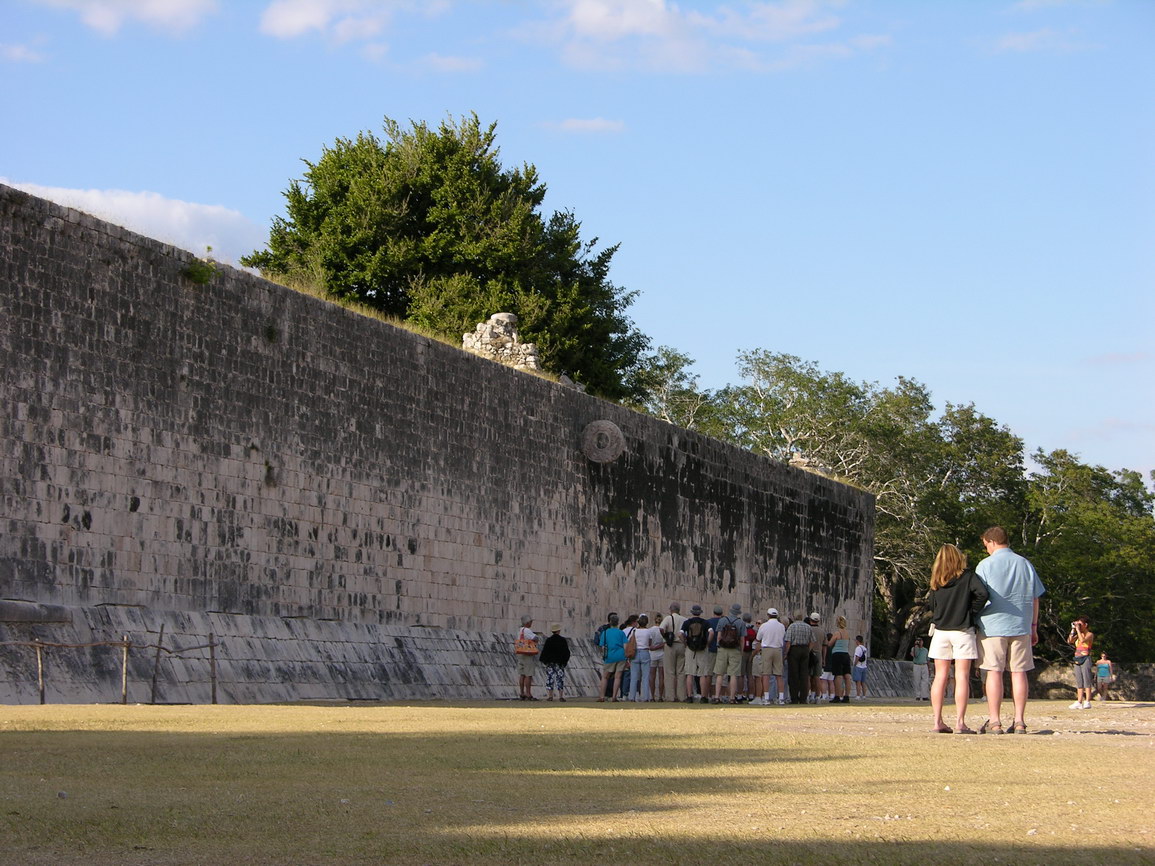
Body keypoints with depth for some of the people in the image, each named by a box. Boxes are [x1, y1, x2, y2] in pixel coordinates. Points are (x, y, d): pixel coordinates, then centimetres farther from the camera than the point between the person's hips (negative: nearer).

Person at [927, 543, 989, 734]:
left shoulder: (936, 582, 7)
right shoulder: (967, 576, -5)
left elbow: (932, 607, 11)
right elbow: (982, 592, -19)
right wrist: (973, 612, -8)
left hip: (940, 631, 4)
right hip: (963, 632, -4)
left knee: (940, 677, 6)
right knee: (962, 677, -3)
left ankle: (938, 722, 4)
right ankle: (959, 723, -8)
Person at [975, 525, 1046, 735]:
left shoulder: (986, 565, -3)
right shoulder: (1025, 564, 9)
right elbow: (1035, 598, 12)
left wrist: (974, 623, 9)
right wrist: (1034, 626, 19)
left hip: (992, 626, -3)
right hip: (1021, 626, 3)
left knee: (994, 672, -1)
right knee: (1019, 672, 5)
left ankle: (994, 720, -3)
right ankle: (1019, 721, 3)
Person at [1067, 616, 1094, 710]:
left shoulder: (1090, 634, -2)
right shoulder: (1078, 635, 18)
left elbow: (1083, 640, -20)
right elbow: (1069, 641, 8)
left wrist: (1078, 630, -11)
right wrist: (1073, 630, 5)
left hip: (1085, 659, -7)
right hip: (1077, 660, 7)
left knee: (1087, 681, -9)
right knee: (1079, 683, 4)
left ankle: (1087, 702, -12)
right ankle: (1079, 702, 3)